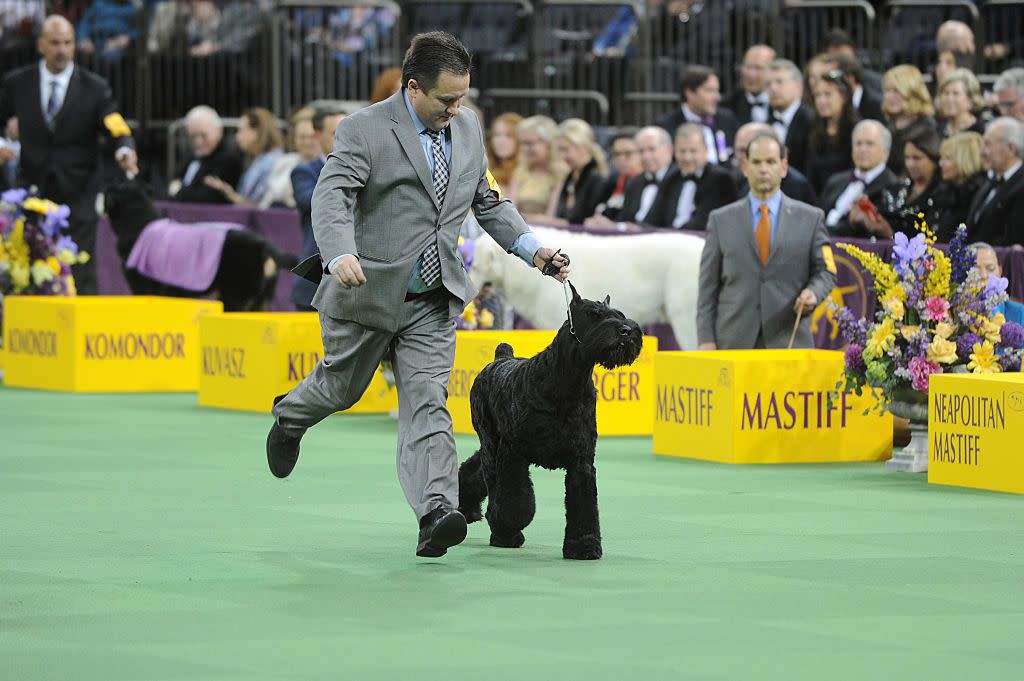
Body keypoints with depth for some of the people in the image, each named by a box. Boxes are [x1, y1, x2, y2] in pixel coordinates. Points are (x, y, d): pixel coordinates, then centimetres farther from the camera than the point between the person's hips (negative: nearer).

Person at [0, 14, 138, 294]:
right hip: (34, 186, 1)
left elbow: (116, 127, -11)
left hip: (77, 190, -1)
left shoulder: (94, 88, -2)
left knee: (81, 273, -3)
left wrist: (125, 150, -34)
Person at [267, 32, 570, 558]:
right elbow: (332, 198, -26)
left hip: (432, 302, 4)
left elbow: (487, 201, 18)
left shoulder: (467, 128, 7)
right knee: (342, 387, 15)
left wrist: (532, 248, 4)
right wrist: (340, 255, -45)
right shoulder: (363, 131, -14)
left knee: (427, 404, -9)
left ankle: (436, 514, -21)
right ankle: (289, 419, 49)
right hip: (366, 293, -3)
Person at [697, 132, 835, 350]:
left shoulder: (810, 219, 9)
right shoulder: (721, 220, 10)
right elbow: (708, 286, 8)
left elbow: (825, 271, 11)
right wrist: (706, 339, -1)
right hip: (735, 343, 0)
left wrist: (813, 293, -12)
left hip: (789, 341, 0)